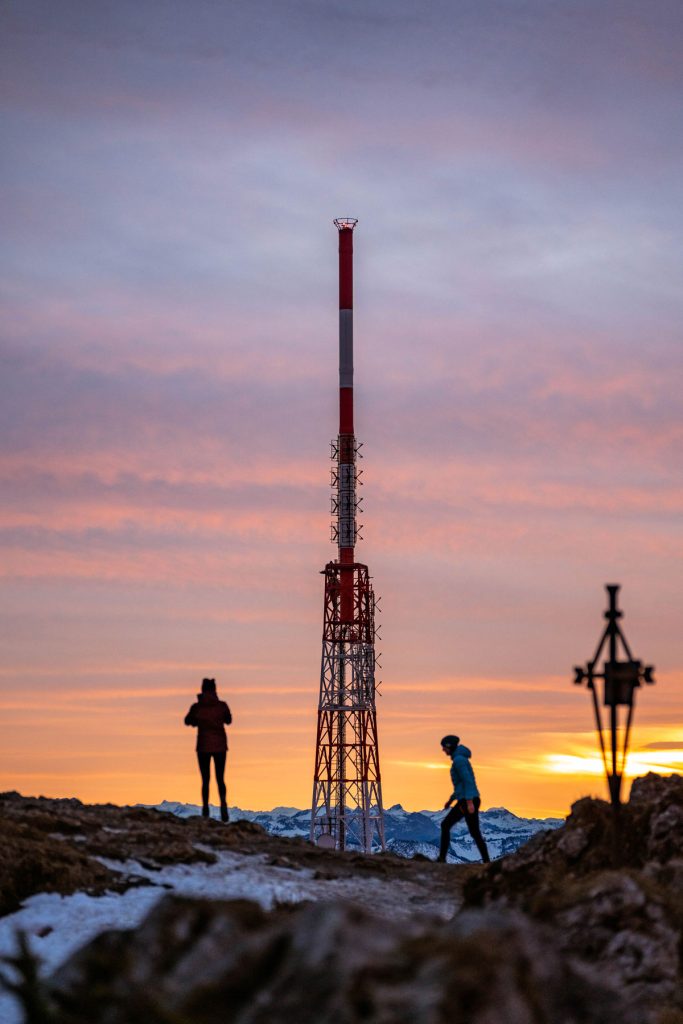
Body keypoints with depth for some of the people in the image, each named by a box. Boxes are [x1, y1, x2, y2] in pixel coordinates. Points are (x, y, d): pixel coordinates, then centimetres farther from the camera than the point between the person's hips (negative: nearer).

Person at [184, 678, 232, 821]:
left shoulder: (196, 707, -8)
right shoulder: (222, 705, -7)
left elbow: (188, 721, 12)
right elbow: (228, 720, 13)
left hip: (204, 746, -1)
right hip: (220, 745, 1)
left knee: (205, 780, 8)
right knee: (220, 779, 11)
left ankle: (205, 811, -1)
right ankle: (223, 803, -14)